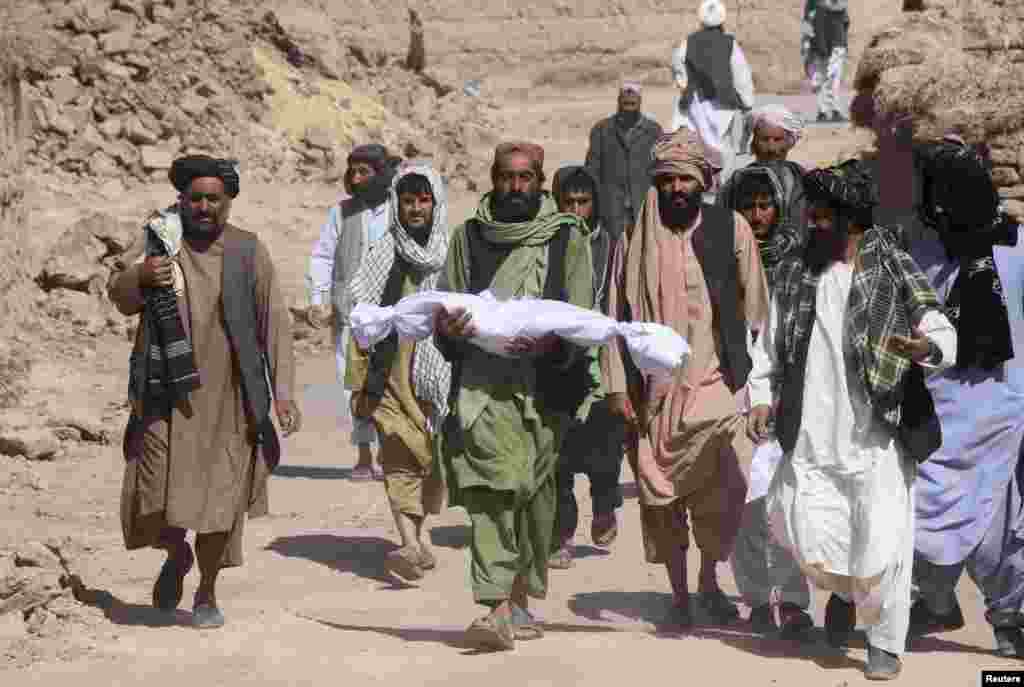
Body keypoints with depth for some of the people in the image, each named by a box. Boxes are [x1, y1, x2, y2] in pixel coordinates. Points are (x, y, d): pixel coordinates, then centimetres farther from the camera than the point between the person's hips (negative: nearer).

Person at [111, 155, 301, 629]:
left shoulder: (248, 252, -2)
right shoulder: (162, 241, 2)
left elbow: (274, 322, -2)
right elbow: (121, 298, 7)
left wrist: (283, 390, -10)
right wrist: (139, 277, -17)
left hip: (227, 398, -1)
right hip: (168, 393, 1)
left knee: (219, 497, 1)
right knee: (156, 502, -4)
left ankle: (207, 593, 22)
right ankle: (177, 555, 30)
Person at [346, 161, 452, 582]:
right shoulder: (383, 254, 4)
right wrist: (358, 384, 1)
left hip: (441, 372, 2)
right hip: (394, 373, -1)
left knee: (435, 455, 6)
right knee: (400, 457, -12)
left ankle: (421, 534, 21)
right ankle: (410, 545, -22)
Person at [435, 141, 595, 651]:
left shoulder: (567, 239, 8)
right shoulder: (468, 237, 13)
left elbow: (583, 319, 2)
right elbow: (445, 305, 14)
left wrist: (551, 341, -19)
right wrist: (448, 327, -10)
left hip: (543, 384, 1)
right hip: (483, 382, 0)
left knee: (534, 491, 6)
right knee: (492, 490, -15)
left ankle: (521, 599, 23)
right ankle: (496, 610, -21)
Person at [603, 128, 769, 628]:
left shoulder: (731, 229, 1)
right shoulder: (636, 238, 3)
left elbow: (755, 308, 3)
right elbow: (618, 313, 5)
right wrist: (618, 385, -1)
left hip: (718, 381, -1)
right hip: (658, 388, 1)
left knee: (727, 491, -6)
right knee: (664, 493, 4)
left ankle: (709, 582, 16)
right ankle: (678, 594, 17)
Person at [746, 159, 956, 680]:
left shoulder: (894, 271, -4)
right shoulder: (795, 271, 8)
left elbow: (944, 333, -7)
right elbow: (771, 341, 15)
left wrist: (928, 349, -29)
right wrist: (761, 396, 3)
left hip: (877, 440, -3)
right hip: (811, 441, 3)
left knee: (880, 552, -3)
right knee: (813, 550, 0)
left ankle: (886, 644, 18)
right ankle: (844, 590, 35)